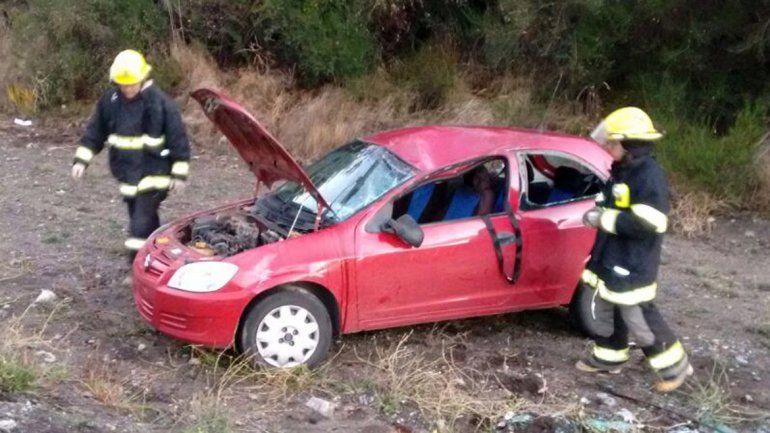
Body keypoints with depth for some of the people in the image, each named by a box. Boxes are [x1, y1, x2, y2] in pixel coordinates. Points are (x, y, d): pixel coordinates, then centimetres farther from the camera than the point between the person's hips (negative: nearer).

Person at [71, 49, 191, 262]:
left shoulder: (160, 102, -14)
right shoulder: (109, 101, -1)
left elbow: (178, 139, -9)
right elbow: (95, 132, 10)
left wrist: (179, 173, -9)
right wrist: (81, 160, 4)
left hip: (154, 175, -5)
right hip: (127, 175, 5)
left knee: (141, 225, -11)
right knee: (147, 221, 16)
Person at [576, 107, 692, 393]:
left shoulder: (650, 176, -22)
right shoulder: (621, 170, 8)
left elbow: (648, 224, -28)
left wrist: (604, 219, -23)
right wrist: (598, 211, 0)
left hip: (633, 266, -9)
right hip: (610, 259, 9)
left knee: (639, 319, -1)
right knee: (606, 311, 20)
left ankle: (675, 366, 15)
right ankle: (608, 358, 37)